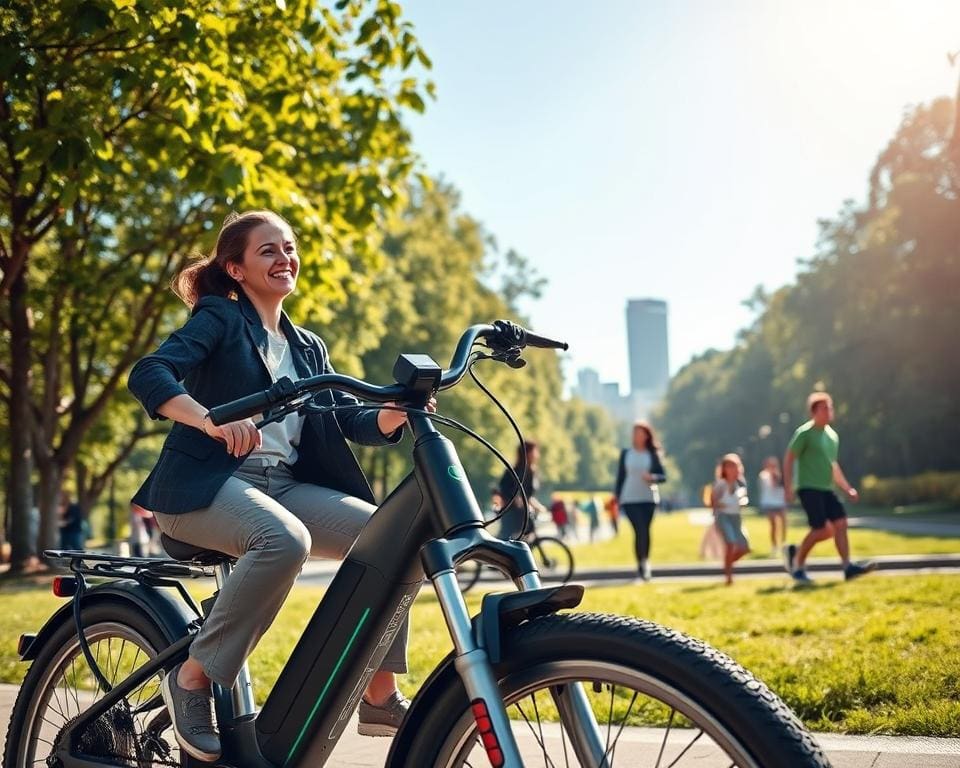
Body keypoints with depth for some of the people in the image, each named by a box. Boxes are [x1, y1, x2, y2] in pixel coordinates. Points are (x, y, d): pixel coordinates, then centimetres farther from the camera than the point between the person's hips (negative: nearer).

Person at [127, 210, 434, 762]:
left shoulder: (308, 347, 20)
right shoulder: (220, 318, 2)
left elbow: (353, 421, 10)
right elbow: (149, 374, -16)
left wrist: (396, 411, -13)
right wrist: (211, 419, -36)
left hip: (284, 485, 6)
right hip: (206, 485, -6)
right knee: (285, 540, -37)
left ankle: (380, 694, -7)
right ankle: (193, 678, -19)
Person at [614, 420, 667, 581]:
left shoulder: (652, 454, 4)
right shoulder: (625, 453, 6)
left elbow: (663, 476, 3)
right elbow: (620, 475, 9)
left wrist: (653, 477, -19)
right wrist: (617, 497, 5)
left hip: (649, 498, 1)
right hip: (629, 498, -1)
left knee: (645, 531, 2)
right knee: (640, 530, -13)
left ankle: (645, 562, 17)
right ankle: (642, 563, -3)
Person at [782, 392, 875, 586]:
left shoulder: (833, 435, 16)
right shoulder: (804, 433, -7)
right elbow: (789, 459, -8)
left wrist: (847, 488, 21)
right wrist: (788, 487, -15)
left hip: (827, 490, 7)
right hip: (809, 489, -7)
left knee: (840, 524, -5)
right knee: (822, 530, -12)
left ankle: (848, 567, -3)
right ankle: (796, 559, 7)